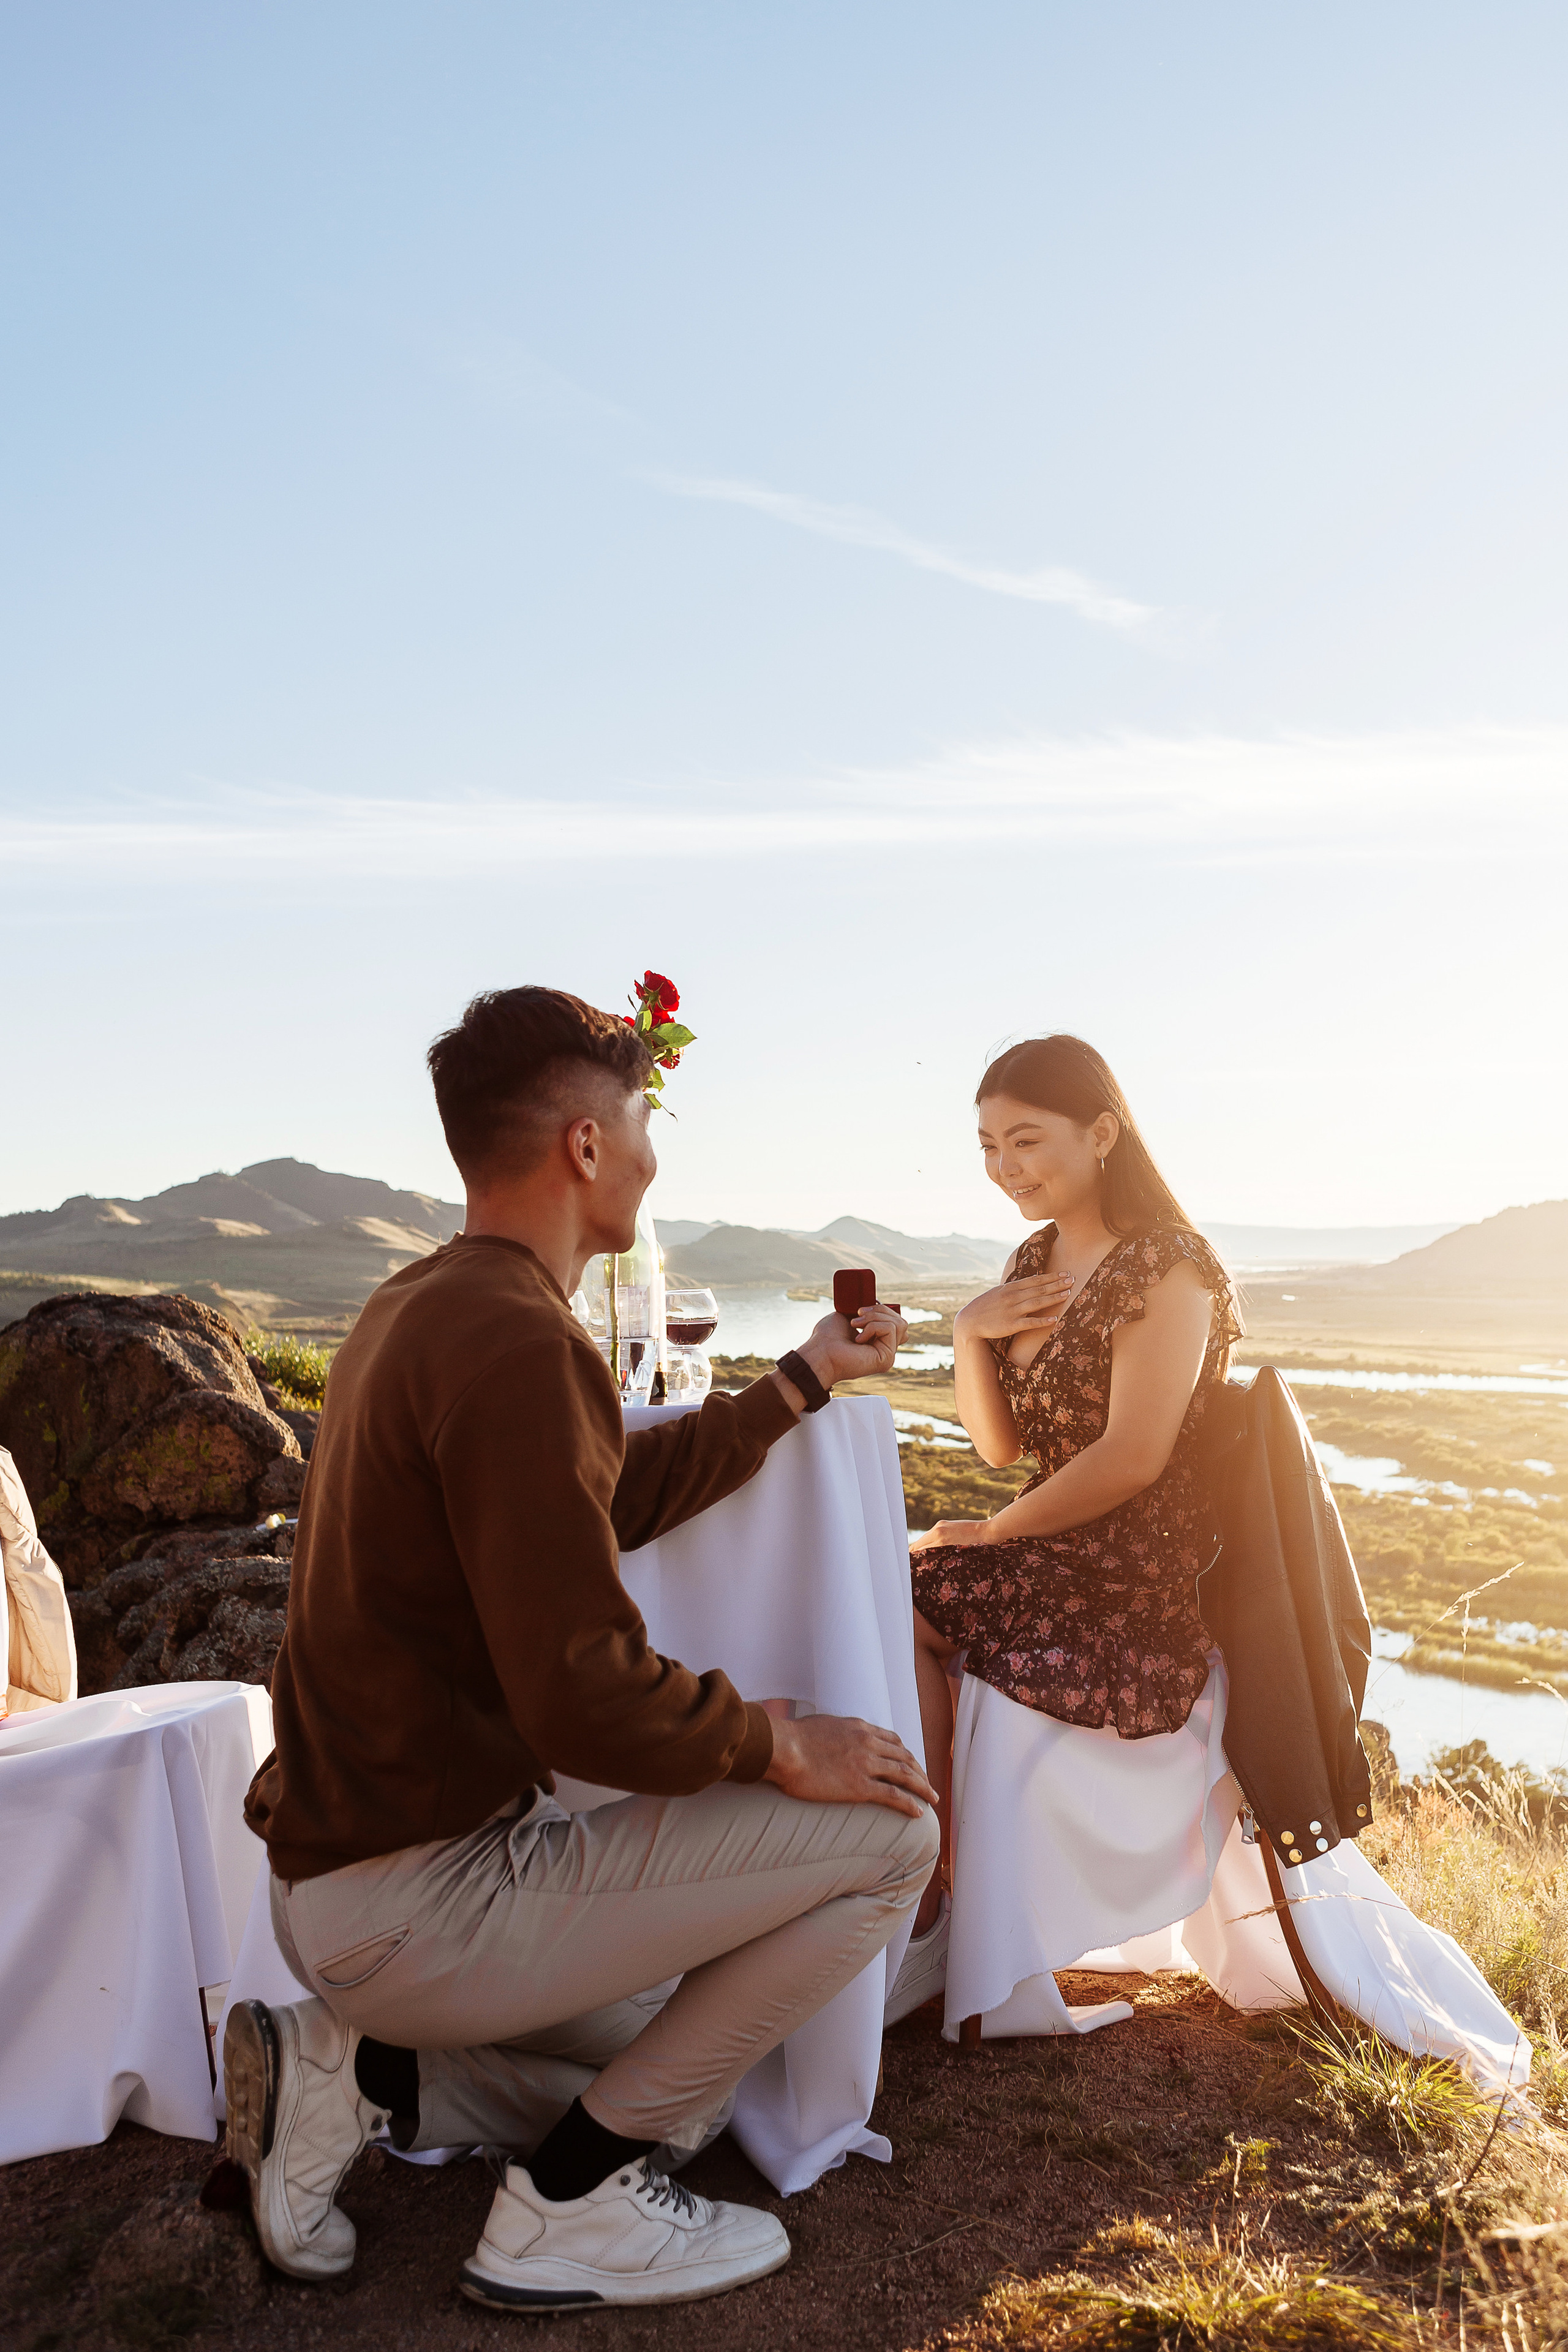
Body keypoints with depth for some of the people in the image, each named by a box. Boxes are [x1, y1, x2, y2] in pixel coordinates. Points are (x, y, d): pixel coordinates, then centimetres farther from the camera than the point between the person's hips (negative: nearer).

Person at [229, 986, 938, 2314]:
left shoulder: (418, 1306, 8)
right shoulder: (517, 1340, -25)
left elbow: (622, 1493, 19)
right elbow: (581, 1693, -28)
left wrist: (805, 1379, 26)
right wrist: (782, 1747, -11)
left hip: (340, 1872, 10)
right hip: (417, 1898, -10)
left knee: (677, 2085, 24)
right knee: (890, 1831, -10)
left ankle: (351, 2072, 11)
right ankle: (571, 2207, 0)